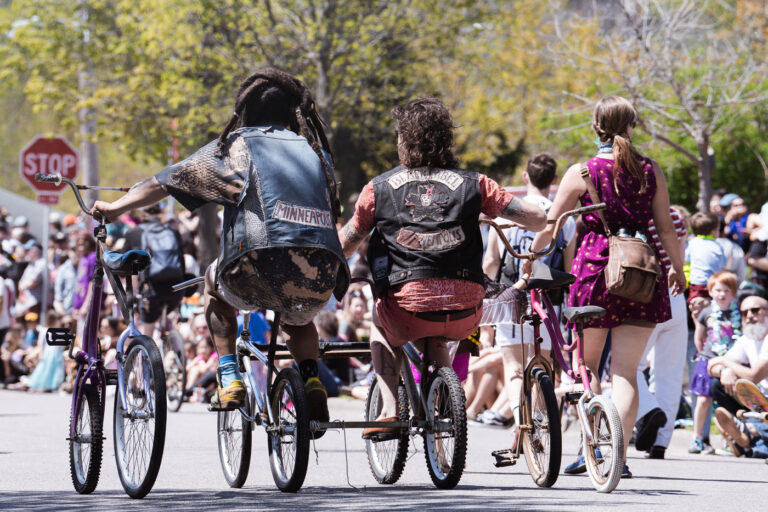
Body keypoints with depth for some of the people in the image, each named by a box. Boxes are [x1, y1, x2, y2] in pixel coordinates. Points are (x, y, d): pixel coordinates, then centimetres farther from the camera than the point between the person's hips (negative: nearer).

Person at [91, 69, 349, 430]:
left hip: (260, 268, -3)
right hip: (320, 278, 3)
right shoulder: (316, 150, 25)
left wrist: (115, 208, 29)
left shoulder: (236, 145, 16)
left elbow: (166, 182, 16)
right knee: (298, 318, 38)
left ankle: (229, 379, 18)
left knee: (215, 282, 32)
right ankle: (311, 379, 11)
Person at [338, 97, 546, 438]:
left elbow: (343, 247, 14)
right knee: (433, 339, 38)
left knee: (380, 323, 34)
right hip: (466, 314, 2)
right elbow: (538, 219, 6)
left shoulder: (379, 188, 7)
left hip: (409, 310, -2)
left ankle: (388, 409, 14)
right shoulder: (472, 184, 8)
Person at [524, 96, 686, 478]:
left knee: (587, 364, 17)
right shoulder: (650, 171, 3)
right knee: (625, 371, 0)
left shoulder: (581, 172, -2)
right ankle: (619, 455, -9)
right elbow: (666, 228, 5)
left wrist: (528, 257, 16)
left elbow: (549, 225, 0)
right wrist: (677, 269, 19)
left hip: (595, 266, -1)